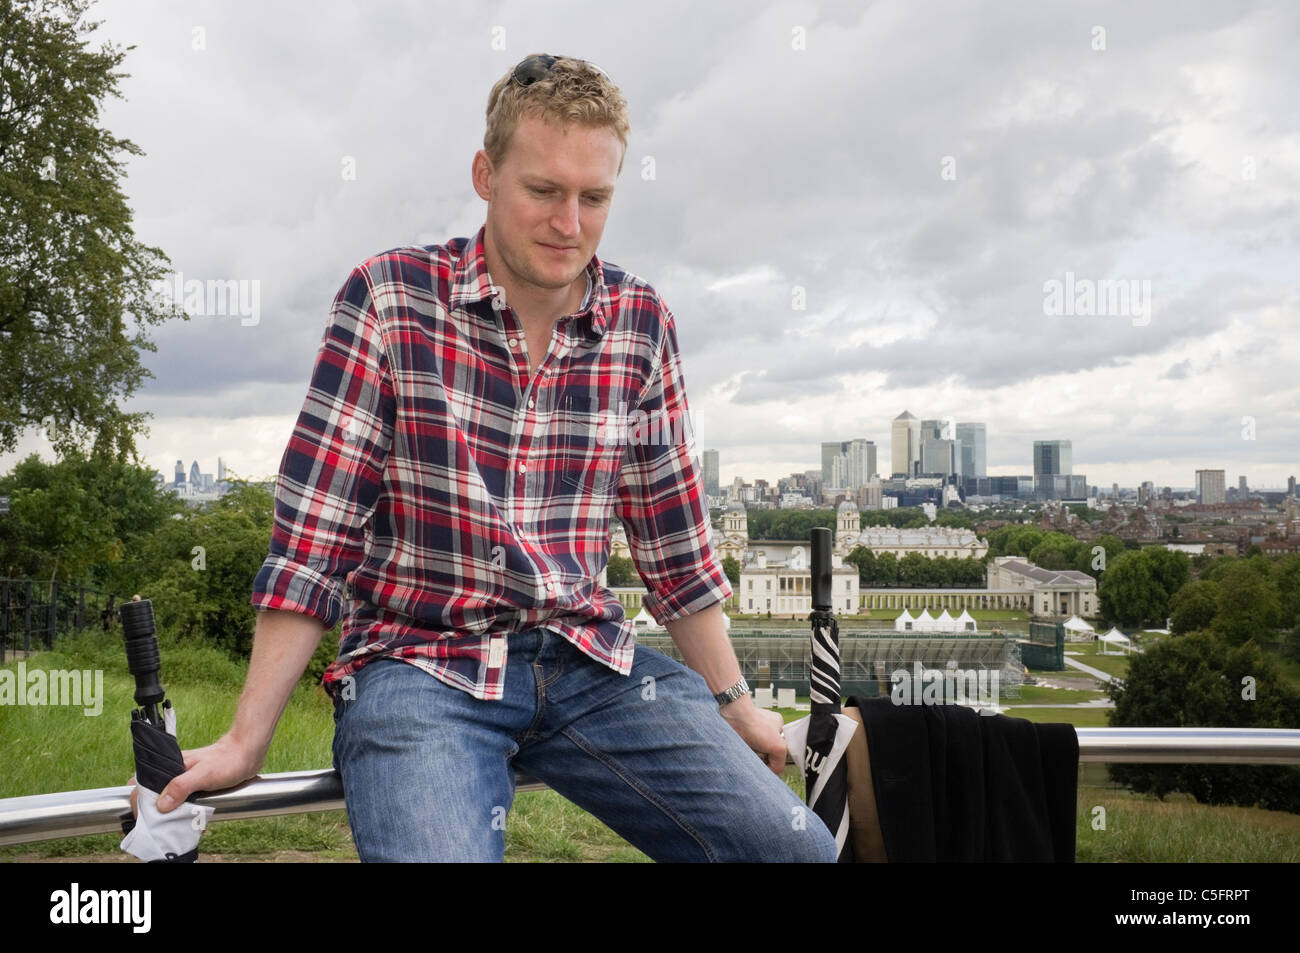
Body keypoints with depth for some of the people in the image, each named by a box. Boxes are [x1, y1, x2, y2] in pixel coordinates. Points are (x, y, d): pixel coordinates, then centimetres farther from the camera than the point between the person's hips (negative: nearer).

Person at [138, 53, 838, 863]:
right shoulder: (390, 297, -5)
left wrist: (733, 702, 13)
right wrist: (247, 740, -8)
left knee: (801, 847, -12)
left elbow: (675, 540, 11)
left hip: (589, 662, 4)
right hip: (417, 665, -3)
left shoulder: (642, 324, 4)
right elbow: (313, 534, -7)